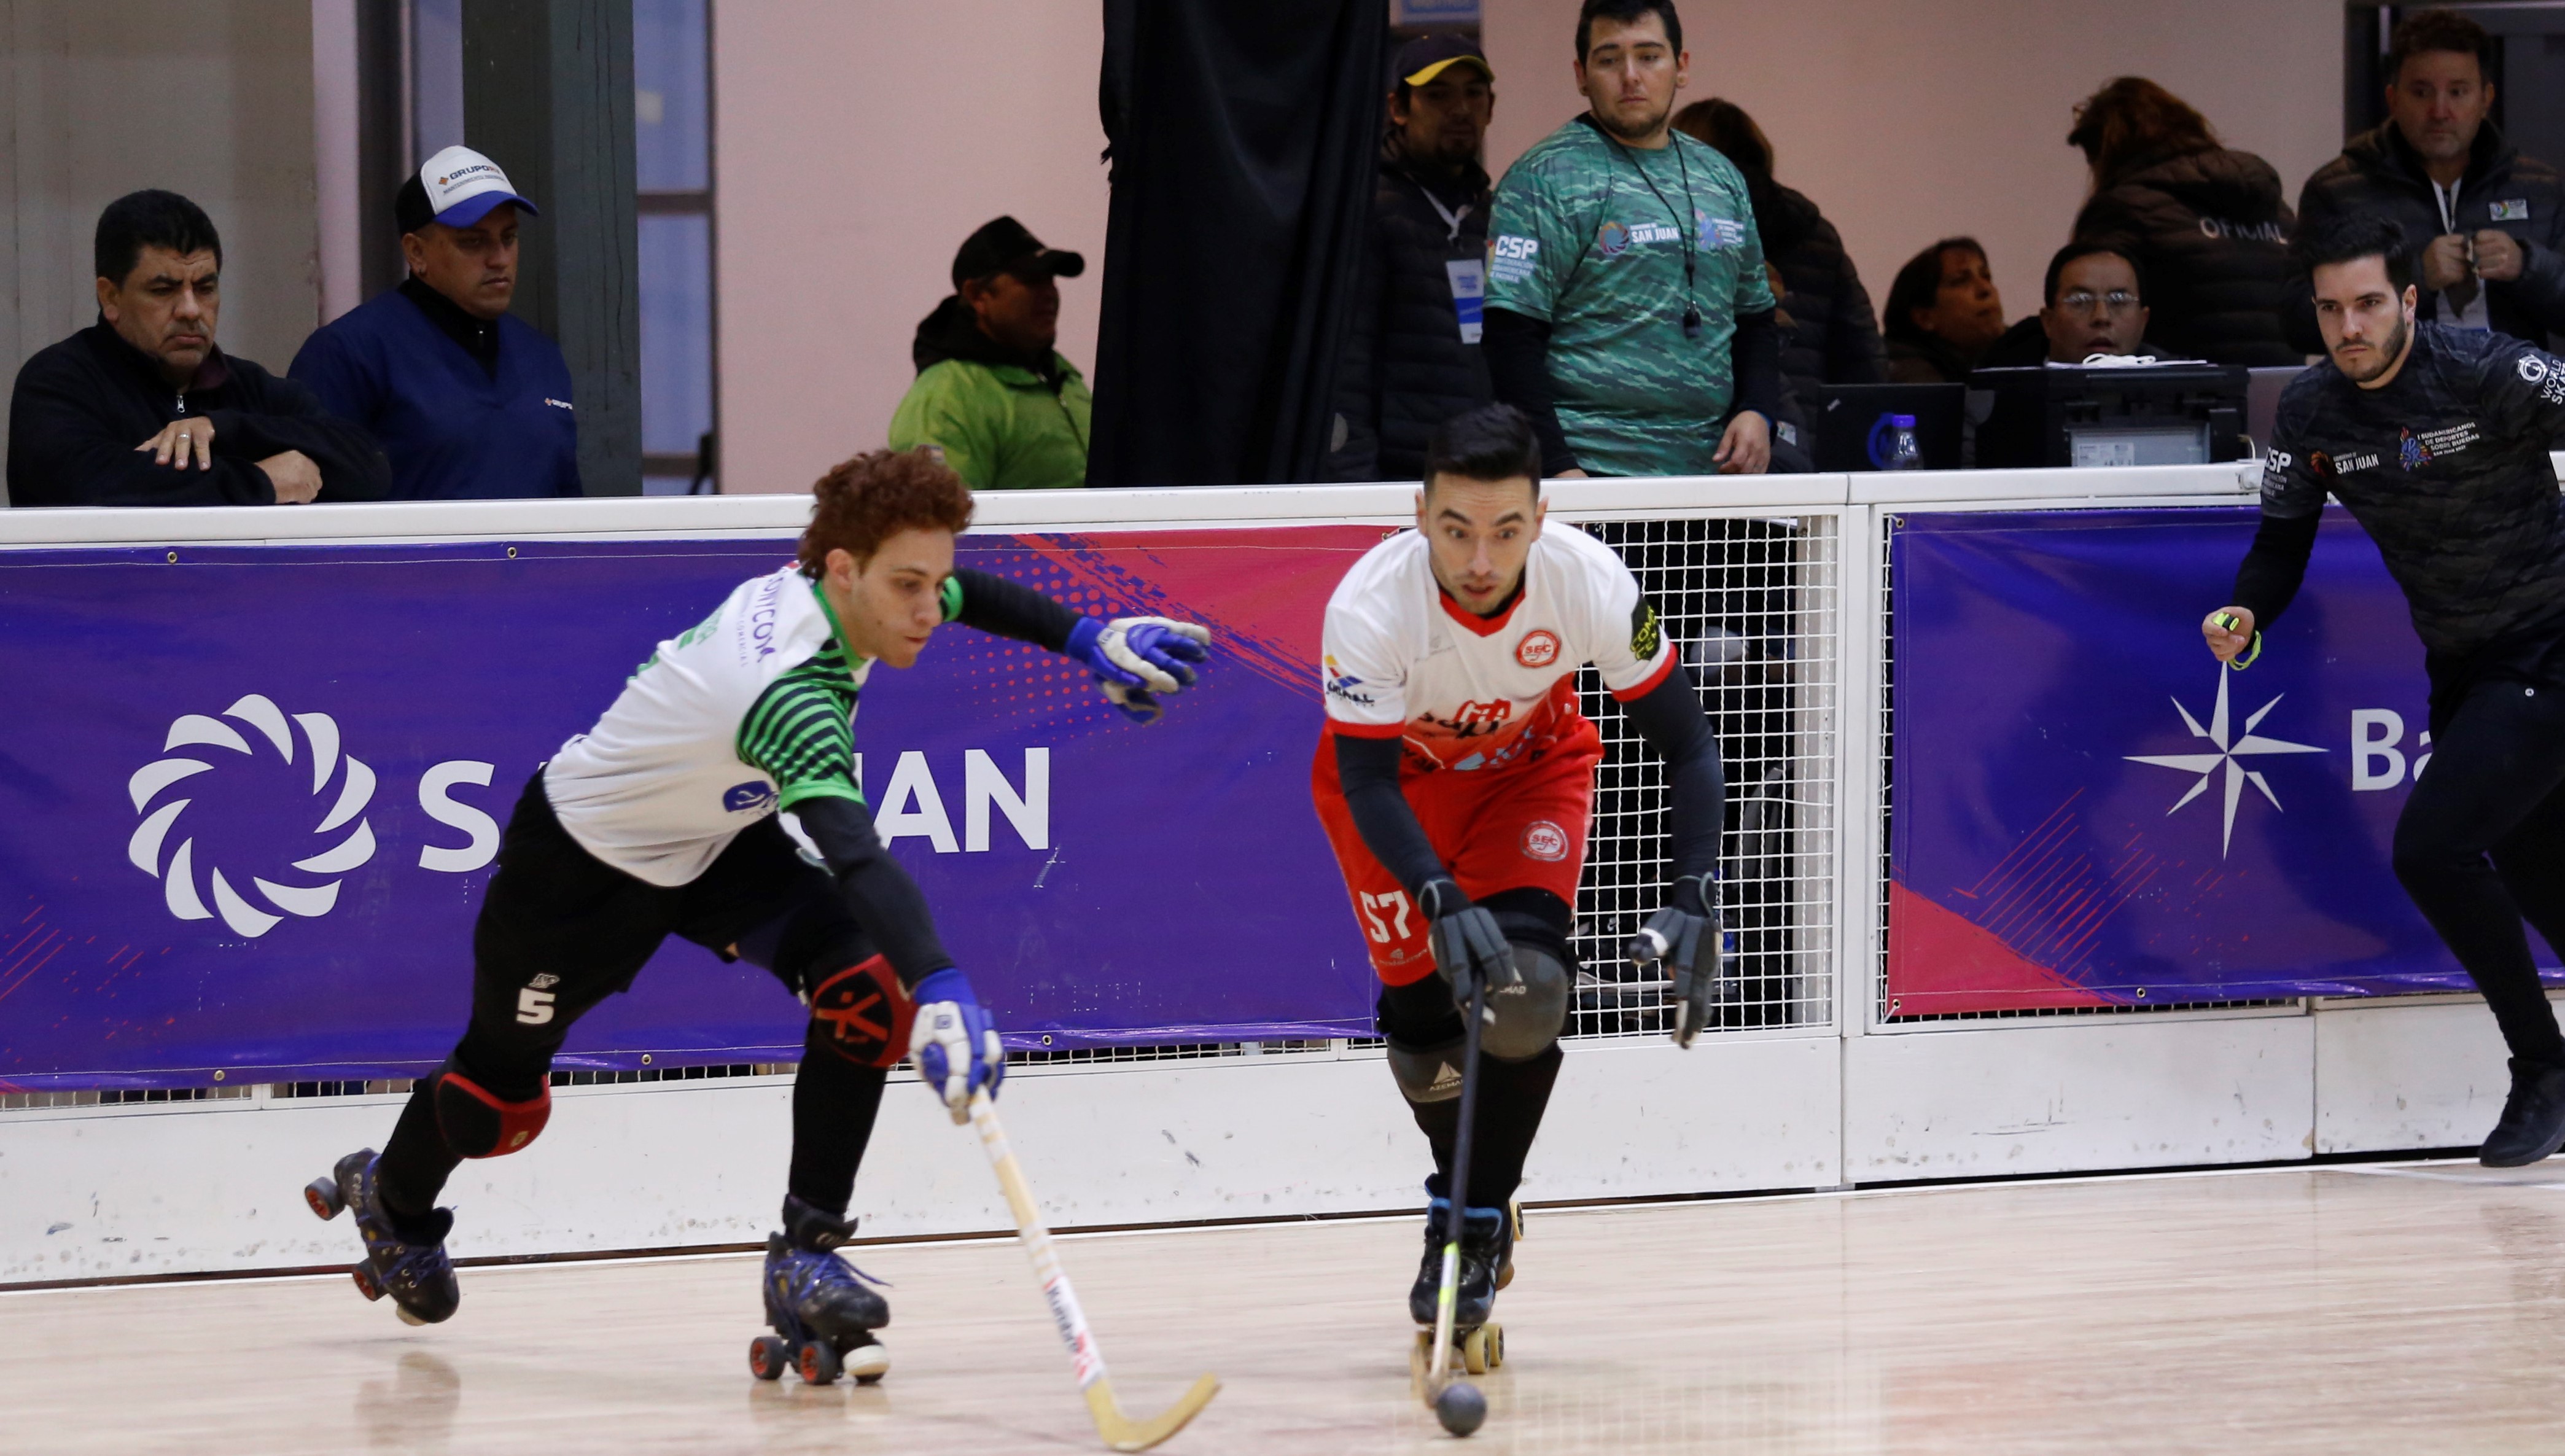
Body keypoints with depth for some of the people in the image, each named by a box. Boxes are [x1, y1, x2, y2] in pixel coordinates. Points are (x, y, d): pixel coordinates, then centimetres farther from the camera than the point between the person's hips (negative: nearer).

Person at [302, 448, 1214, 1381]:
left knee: (862, 984, -20)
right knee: (505, 1095, 14)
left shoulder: (825, 590, -19)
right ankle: (393, 1203, 49)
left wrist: (1086, 638, 1)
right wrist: (941, 991, -70)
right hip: (581, 858, -7)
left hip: (721, 837, 7)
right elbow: (855, 858, -58)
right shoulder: (788, 687, -43)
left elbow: (962, 592, 8)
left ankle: (805, 1259, -12)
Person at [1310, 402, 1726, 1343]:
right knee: (1424, 1009, -7)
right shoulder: (1371, 607, -36)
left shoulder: (1591, 584, -32)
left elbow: (1687, 746, -21)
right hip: (1398, 778, 0)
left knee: (1527, 982, -22)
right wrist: (1441, 901, -46)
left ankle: (1474, 1218, -6)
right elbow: (1367, 784, -32)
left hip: (1532, 770, 0)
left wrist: (1693, 902, -31)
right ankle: (1466, 1185, 25)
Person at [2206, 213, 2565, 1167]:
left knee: (2431, 845, -19)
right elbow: (2283, 541, 8)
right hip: (2461, 669, 6)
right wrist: (2247, 616, -12)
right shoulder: (2310, 412, -1)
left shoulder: (2488, 374, -18)